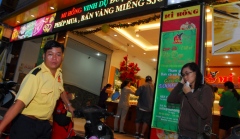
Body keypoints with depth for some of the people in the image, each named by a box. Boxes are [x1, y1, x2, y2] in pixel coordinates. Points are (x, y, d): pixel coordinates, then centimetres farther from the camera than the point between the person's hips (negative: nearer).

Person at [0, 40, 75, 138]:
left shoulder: (59, 73, 1)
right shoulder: (35, 75, -23)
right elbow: (19, 103, -29)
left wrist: (68, 105, 24)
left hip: (45, 124, 7)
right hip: (26, 123, -7)